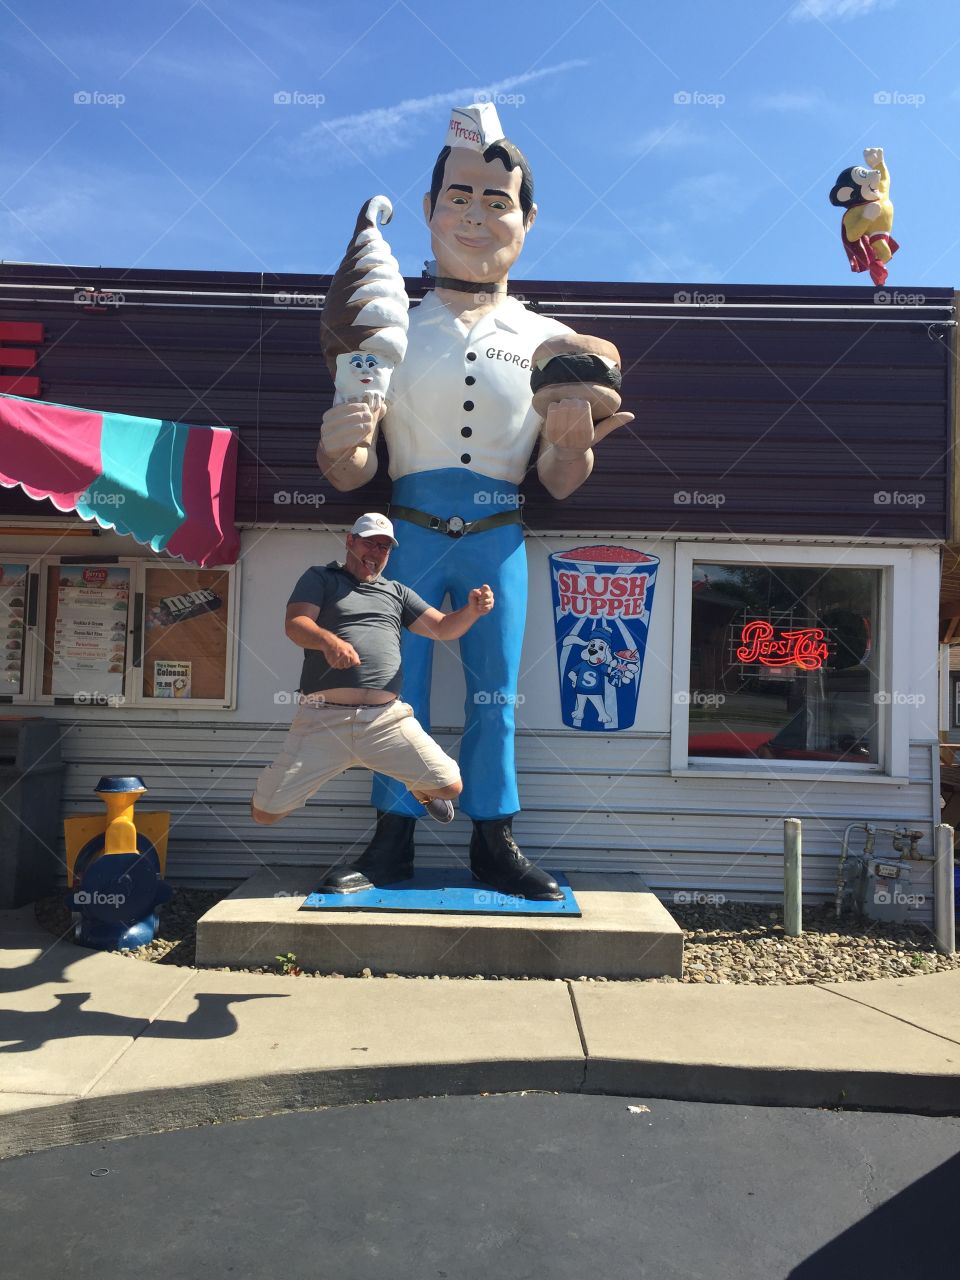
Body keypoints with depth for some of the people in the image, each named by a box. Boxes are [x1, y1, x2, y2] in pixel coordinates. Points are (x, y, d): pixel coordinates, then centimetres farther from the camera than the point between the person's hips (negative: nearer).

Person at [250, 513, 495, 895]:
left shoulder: (396, 592, 23)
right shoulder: (320, 578, 13)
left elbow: (443, 628, 18)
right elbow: (295, 624, -3)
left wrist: (471, 611, -5)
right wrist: (328, 640, -25)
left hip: (387, 719, 2)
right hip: (324, 719, -2)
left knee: (450, 786, -9)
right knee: (265, 811, -7)